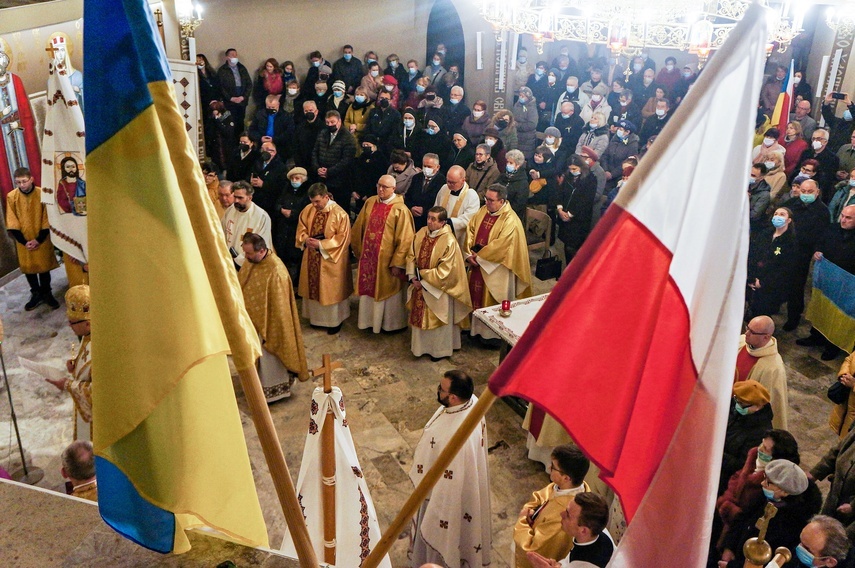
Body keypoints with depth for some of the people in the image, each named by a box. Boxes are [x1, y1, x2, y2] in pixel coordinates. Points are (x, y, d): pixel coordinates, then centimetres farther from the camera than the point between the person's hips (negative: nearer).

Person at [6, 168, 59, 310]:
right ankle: (36, 294, 23)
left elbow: (47, 219, -8)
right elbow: (12, 223, -6)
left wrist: (39, 239, -12)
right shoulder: (11, 197, -9)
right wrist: (23, 241, -11)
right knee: (28, 268, 9)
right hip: (23, 240, 1)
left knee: (44, 266, 9)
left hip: (42, 239, -1)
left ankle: (47, 293, 23)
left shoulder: (42, 194, -12)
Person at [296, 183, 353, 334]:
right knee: (313, 287, 15)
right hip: (311, 258, 5)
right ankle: (316, 316, 33)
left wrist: (321, 244, -22)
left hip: (331, 260, -5)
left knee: (331, 290, 6)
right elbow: (301, 228, 10)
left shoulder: (339, 214, -18)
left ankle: (335, 321, 23)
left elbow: (342, 238, -17)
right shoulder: (308, 210, -1)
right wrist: (306, 239, -13)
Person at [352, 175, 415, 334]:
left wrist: (397, 263, -15)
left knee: (388, 291, 9)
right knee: (369, 289, 16)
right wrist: (359, 251, 13)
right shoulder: (370, 202, 1)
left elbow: (405, 239, -15)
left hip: (387, 259, -5)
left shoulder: (400, 210, -15)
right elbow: (359, 229, 11)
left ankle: (392, 324, 27)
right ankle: (371, 319, 34)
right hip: (368, 257, 5)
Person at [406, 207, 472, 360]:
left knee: (437, 318, 11)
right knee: (420, 316, 19)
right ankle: (420, 344, 39)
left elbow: (444, 270, -22)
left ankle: (439, 349, 30)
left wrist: (424, 279, -17)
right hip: (420, 284, 6)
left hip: (438, 288, -6)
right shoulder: (421, 233, -4)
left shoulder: (449, 241, -23)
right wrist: (412, 277, -8)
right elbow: (411, 255, 4)